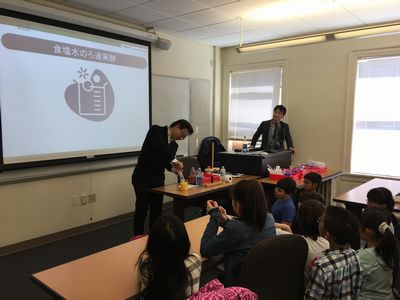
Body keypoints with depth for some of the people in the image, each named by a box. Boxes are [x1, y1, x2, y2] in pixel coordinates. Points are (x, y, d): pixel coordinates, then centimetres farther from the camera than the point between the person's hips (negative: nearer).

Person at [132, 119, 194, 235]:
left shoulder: (174, 145, 10)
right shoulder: (156, 130, -10)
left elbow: (167, 161, 11)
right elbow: (159, 147, -29)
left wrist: (173, 168, -10)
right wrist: (174, 160, -31)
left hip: (158, 179, 6)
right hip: (142, 178, -6)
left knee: (157, 210, 8)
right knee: (142, 208, -5)